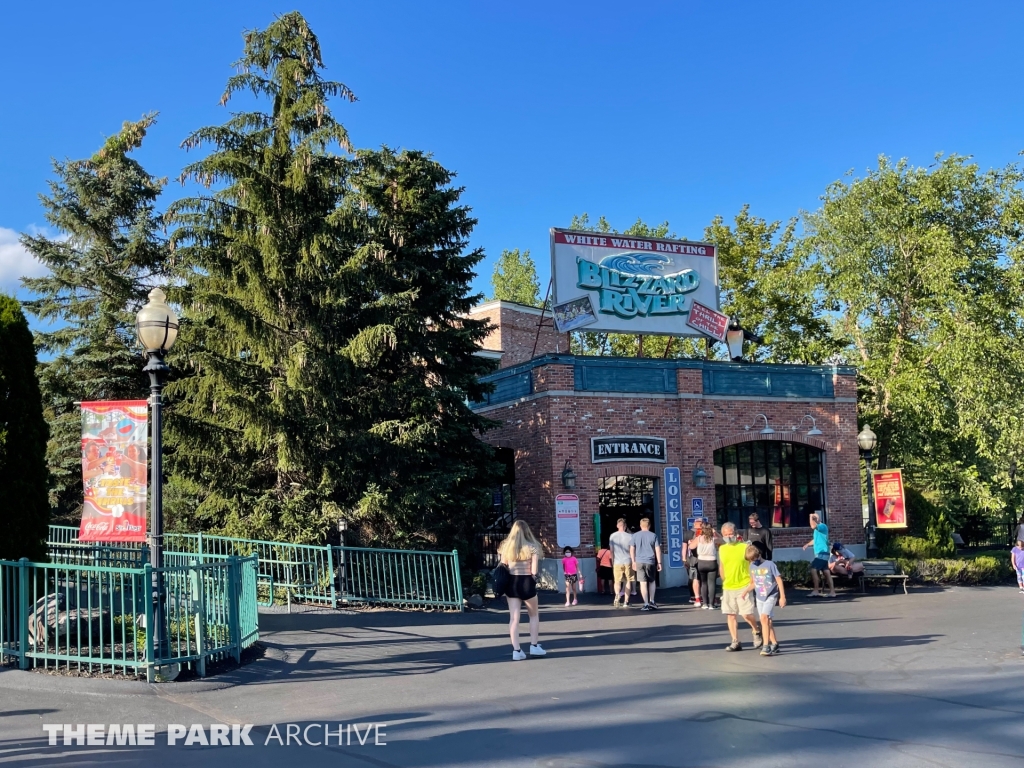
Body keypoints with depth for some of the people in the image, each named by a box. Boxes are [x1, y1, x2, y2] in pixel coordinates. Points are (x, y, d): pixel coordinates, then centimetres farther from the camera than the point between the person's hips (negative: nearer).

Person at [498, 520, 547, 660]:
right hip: (527, 582, -3)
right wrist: (533, 576, 8)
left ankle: (516, 650, 0)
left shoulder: (506, 547, 4)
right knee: (534, 615, 17)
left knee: (514, 618, 4)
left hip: (511, 582, 3)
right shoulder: (532, 547, -6)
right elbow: (534, 570, -10)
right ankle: (534, 646, 20)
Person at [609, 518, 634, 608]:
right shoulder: (630, 536, -5)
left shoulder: (612, 536, -1)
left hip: (617, 562, 0)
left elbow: (612, 551, 5)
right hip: (628, 562, 0)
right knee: (627, 582, 10)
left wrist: (613, 563, 16)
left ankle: (617, 594, -22)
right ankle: (626, 602, 9)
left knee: (616, 581, 9)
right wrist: (633, 562, 8)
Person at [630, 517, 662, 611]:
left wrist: (633, 562, 11)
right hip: (651, 562, 0)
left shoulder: (635, 535, 4)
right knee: (652, 582, 17)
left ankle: (646, 604, -3)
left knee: (643, 583, 0)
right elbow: (657, 550, 0)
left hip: (639, 562, 0)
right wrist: (659, 562, 5)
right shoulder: (653, 535, 2)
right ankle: (652, 601, 15)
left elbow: (632, 549, 4)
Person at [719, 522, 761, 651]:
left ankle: (757, 632, 21)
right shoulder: (722, 549, 7)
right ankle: (735, 642, 11)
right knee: (730, 615, 4)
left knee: (746, 614, -8)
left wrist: (751, 584, -7)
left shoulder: (745, 547, -7)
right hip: (728, 588, 5)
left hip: (743, 587, -5)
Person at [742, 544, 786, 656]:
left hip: (771, 596, -6)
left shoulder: (770, 565, -11)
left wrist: (782, 597, -9)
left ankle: (766, 646, -21)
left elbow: (779, 581, -8)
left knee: (764, 617, -21)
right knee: (767, 621, 9)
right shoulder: (752, 566, 6)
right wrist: (746, 591, 2)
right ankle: (774, 644, 22)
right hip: (759, 597, 6)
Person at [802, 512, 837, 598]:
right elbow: (816, 540, 30)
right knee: (826, 572, 7)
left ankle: (816, 590, -12)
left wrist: (811, 516, -15)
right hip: (820, 553, 10)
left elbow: (813, 526, -30)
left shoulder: (823, 526, -11)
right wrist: (807, 544, 14)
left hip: (822, 553, -10)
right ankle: (832, 591, 6)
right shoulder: (817, 529, 19)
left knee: (813, 569, -14)